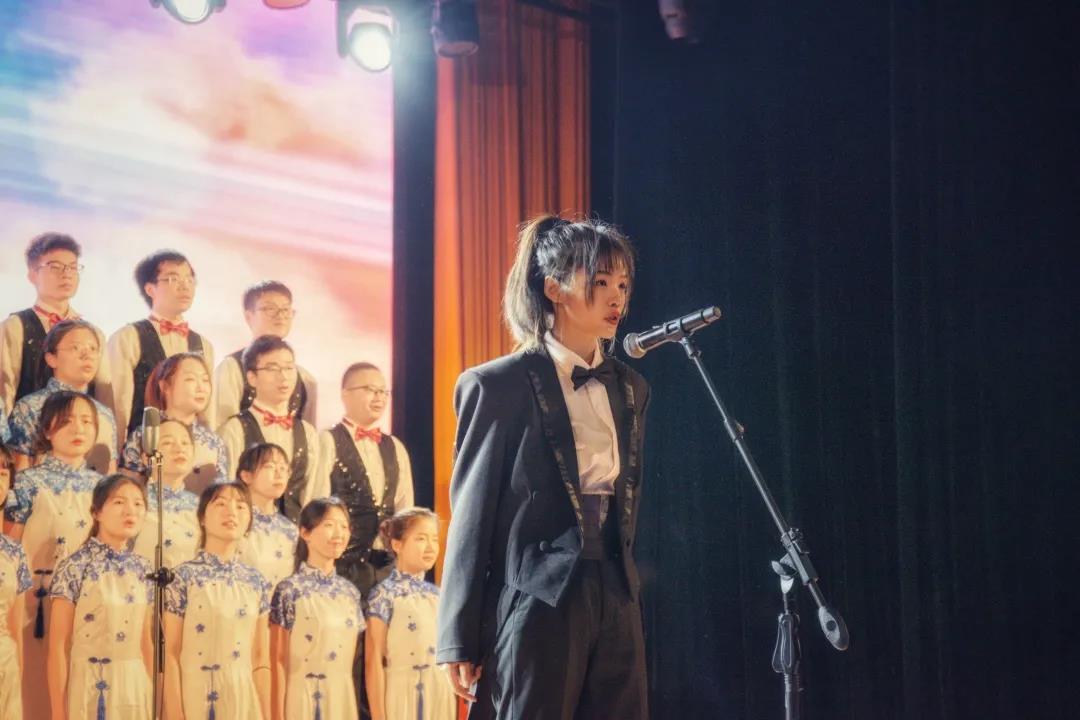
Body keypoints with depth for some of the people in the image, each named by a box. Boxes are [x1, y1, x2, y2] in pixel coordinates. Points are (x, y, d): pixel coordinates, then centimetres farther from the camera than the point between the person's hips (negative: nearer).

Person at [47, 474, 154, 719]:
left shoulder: (142, 569, 6)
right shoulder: (74, 567, -10)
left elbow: (145, 641, 12)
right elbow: (58, 646, -10)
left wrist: (153, 695, 11)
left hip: (135, 688, 5)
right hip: (89, 690, -5)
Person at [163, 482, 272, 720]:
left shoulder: (256, 582, 7)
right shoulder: (185, 577, -4)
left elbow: (261, 659, 9)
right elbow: (172, 655, -6)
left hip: (244, 699, 4)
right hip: (197, 698, -4)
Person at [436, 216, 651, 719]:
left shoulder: (629, 388, 14)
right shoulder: (499, 386, -4)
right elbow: (471, 515, -5)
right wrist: (460, 642, -7)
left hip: (615, 601, 6)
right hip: (539, 601, -6)